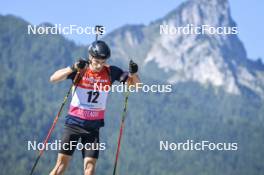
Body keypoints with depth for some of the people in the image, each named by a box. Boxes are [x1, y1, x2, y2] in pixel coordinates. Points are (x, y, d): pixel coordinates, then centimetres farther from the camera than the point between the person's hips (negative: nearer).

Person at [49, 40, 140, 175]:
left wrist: (133, 73, -22)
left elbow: (135, 84, 1)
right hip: (74, 122, -2)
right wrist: (73, 69, -35)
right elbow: (53, 79, -19)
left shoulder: (110, 72, -2)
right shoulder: (80, 69, -9)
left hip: (94, 125, 2)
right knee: (62, 163, -3)